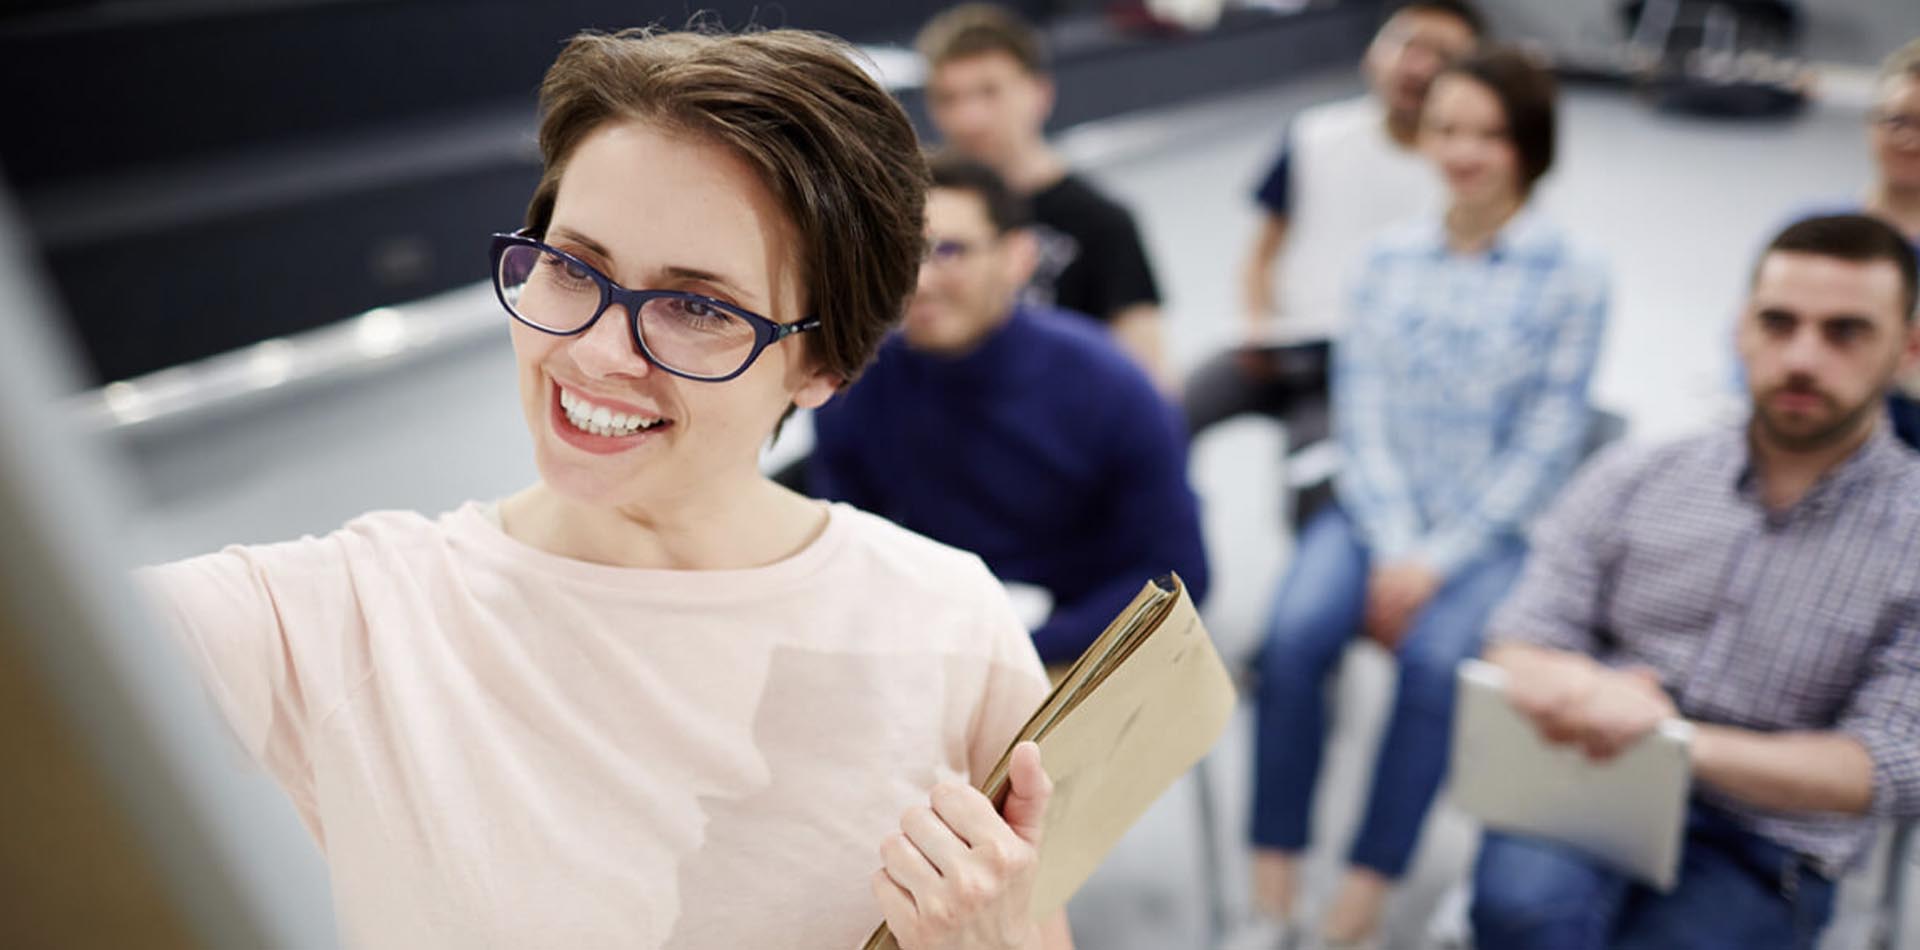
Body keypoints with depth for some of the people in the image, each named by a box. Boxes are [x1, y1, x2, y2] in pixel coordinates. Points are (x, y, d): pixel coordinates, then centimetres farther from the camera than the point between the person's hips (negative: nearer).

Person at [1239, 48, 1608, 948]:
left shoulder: (1571, 274, -2)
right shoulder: (1390, 256, 7)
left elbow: (1546, 444, -5)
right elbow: (1361, 407, 3)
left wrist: (1438, 560, -13)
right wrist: (1392, 546, -10)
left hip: (1490, 527, -2)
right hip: (1377, 508, 2)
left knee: (1435, 657, -29)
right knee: (1294, 632, -25)